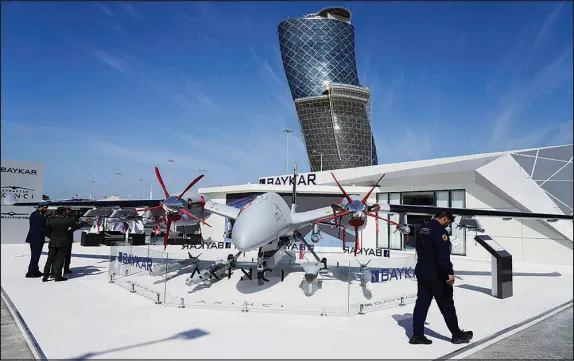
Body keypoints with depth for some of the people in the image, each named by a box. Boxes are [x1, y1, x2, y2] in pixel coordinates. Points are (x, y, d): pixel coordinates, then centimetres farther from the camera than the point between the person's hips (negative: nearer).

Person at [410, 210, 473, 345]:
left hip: (421, 271, 8)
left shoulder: (422, 229, 12)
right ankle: (457, 335, 19)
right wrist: (450, 272, -22)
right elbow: (443, 255, -24)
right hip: (436, 274, -8)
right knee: (446, 304, 5)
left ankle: (417, 335, 11)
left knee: (422, 302, 10)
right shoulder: (440, 231, -17)